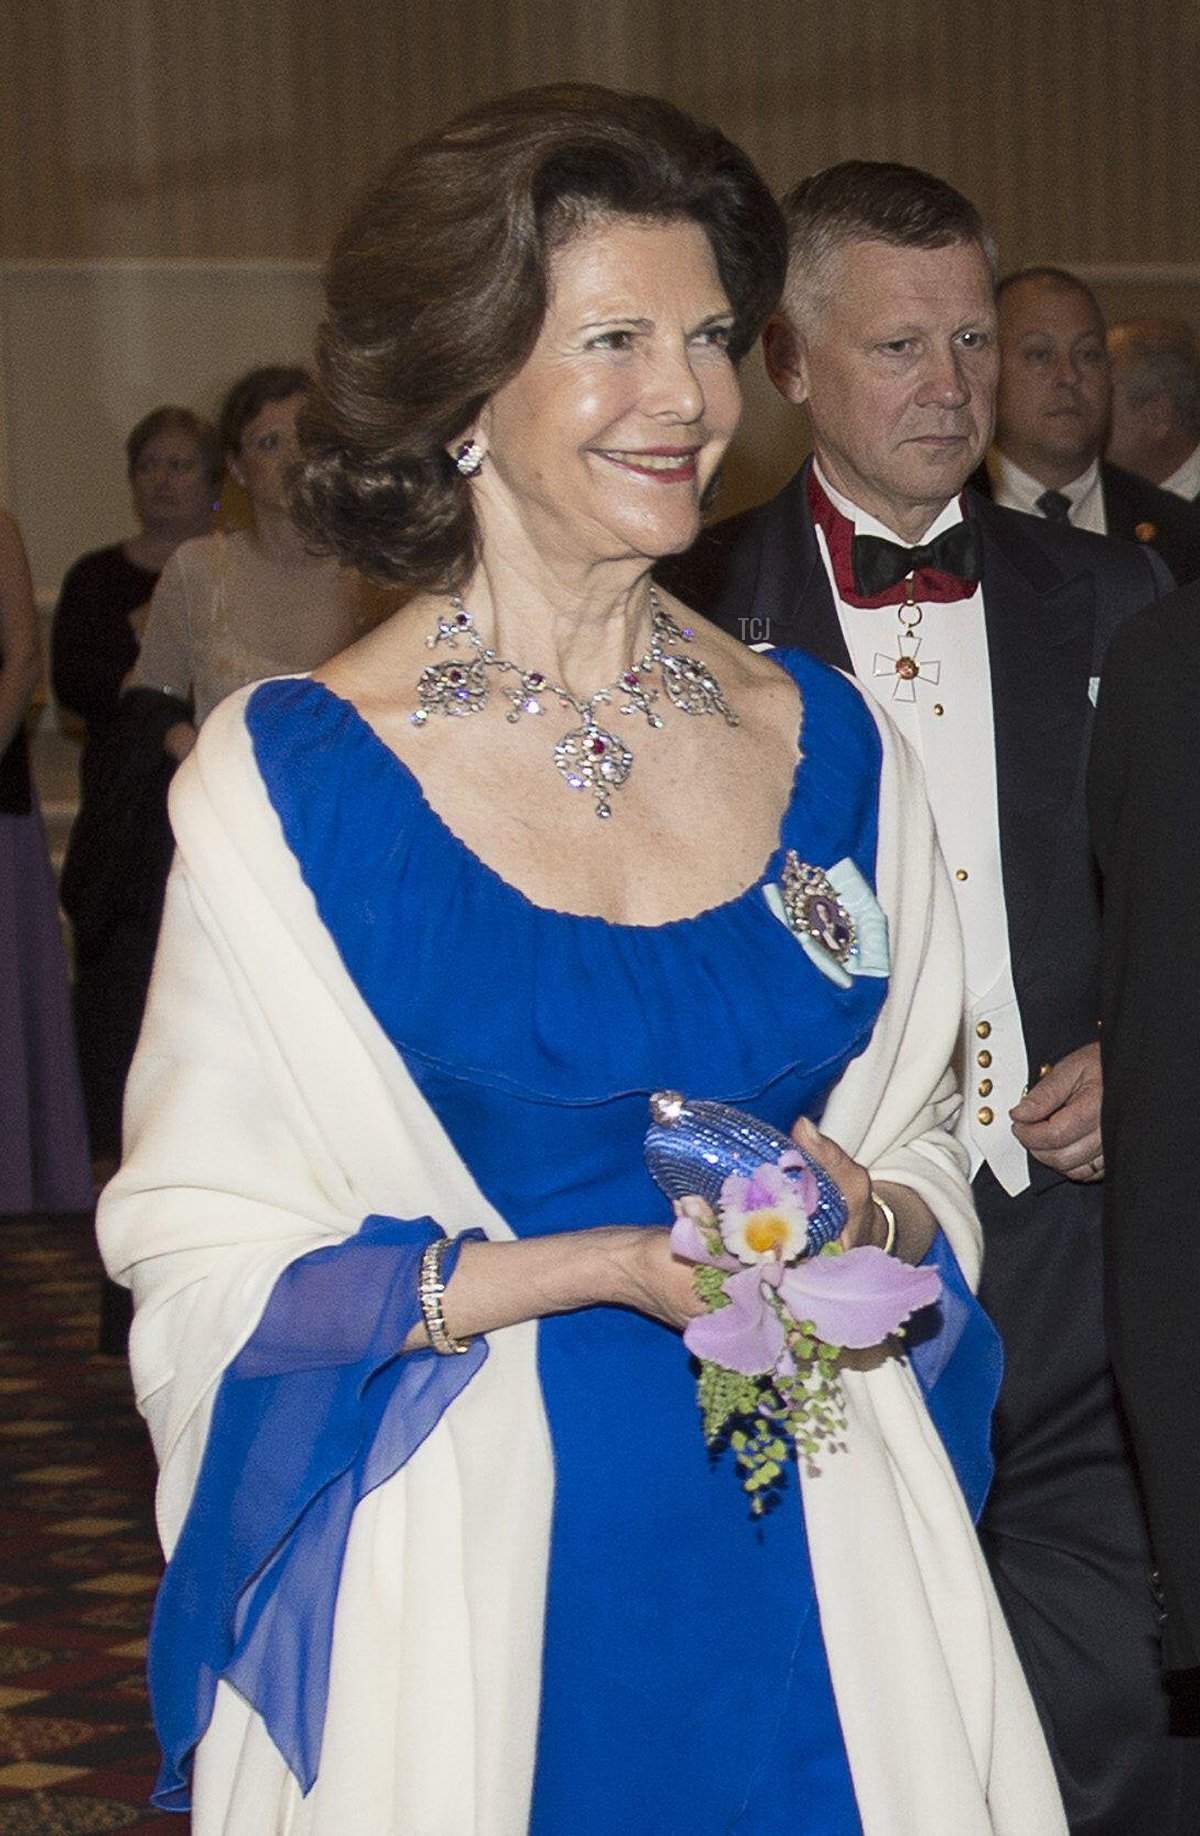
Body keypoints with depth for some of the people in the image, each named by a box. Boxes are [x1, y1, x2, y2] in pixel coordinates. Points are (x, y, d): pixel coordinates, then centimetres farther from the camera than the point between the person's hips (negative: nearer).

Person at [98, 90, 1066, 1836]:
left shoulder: (826, 748, 5)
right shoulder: (295, 776, -7)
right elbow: (212, 1260, -8)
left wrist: (865, 1220, -9)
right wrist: (602, 1266, -18)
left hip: (807, 1560, 4)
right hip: (471, 1572, -3)